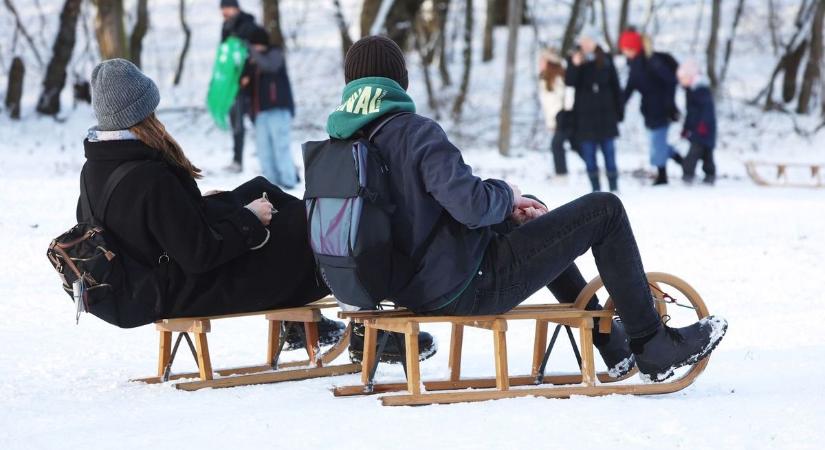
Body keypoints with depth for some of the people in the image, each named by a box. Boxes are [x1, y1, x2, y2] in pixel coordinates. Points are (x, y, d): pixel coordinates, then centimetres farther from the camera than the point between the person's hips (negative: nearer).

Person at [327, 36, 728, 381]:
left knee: (535, 226, 33)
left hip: (412, 290, 9)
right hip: (464, 290, -9)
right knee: (604, 210, 0)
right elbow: (472, 205, -29)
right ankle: (653, 347, 10)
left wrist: (506, 208, 11)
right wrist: (505, 194, -5)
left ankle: (613, 346, 39)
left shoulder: (343, 141, 5)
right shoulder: (413, 131, -22)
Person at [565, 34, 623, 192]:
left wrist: (619, 110, 5)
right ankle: (595, 188, 7)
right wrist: (575, 66, -27)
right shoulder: (575, 61, 3)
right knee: (588, 153, 1)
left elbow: (615, 86, 7)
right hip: (585, 115, 0)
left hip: (606, 114, 0)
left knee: (609, 151, 1)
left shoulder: (605, 60, 4)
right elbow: (570, 82, -11)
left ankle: (614, 186, 5)